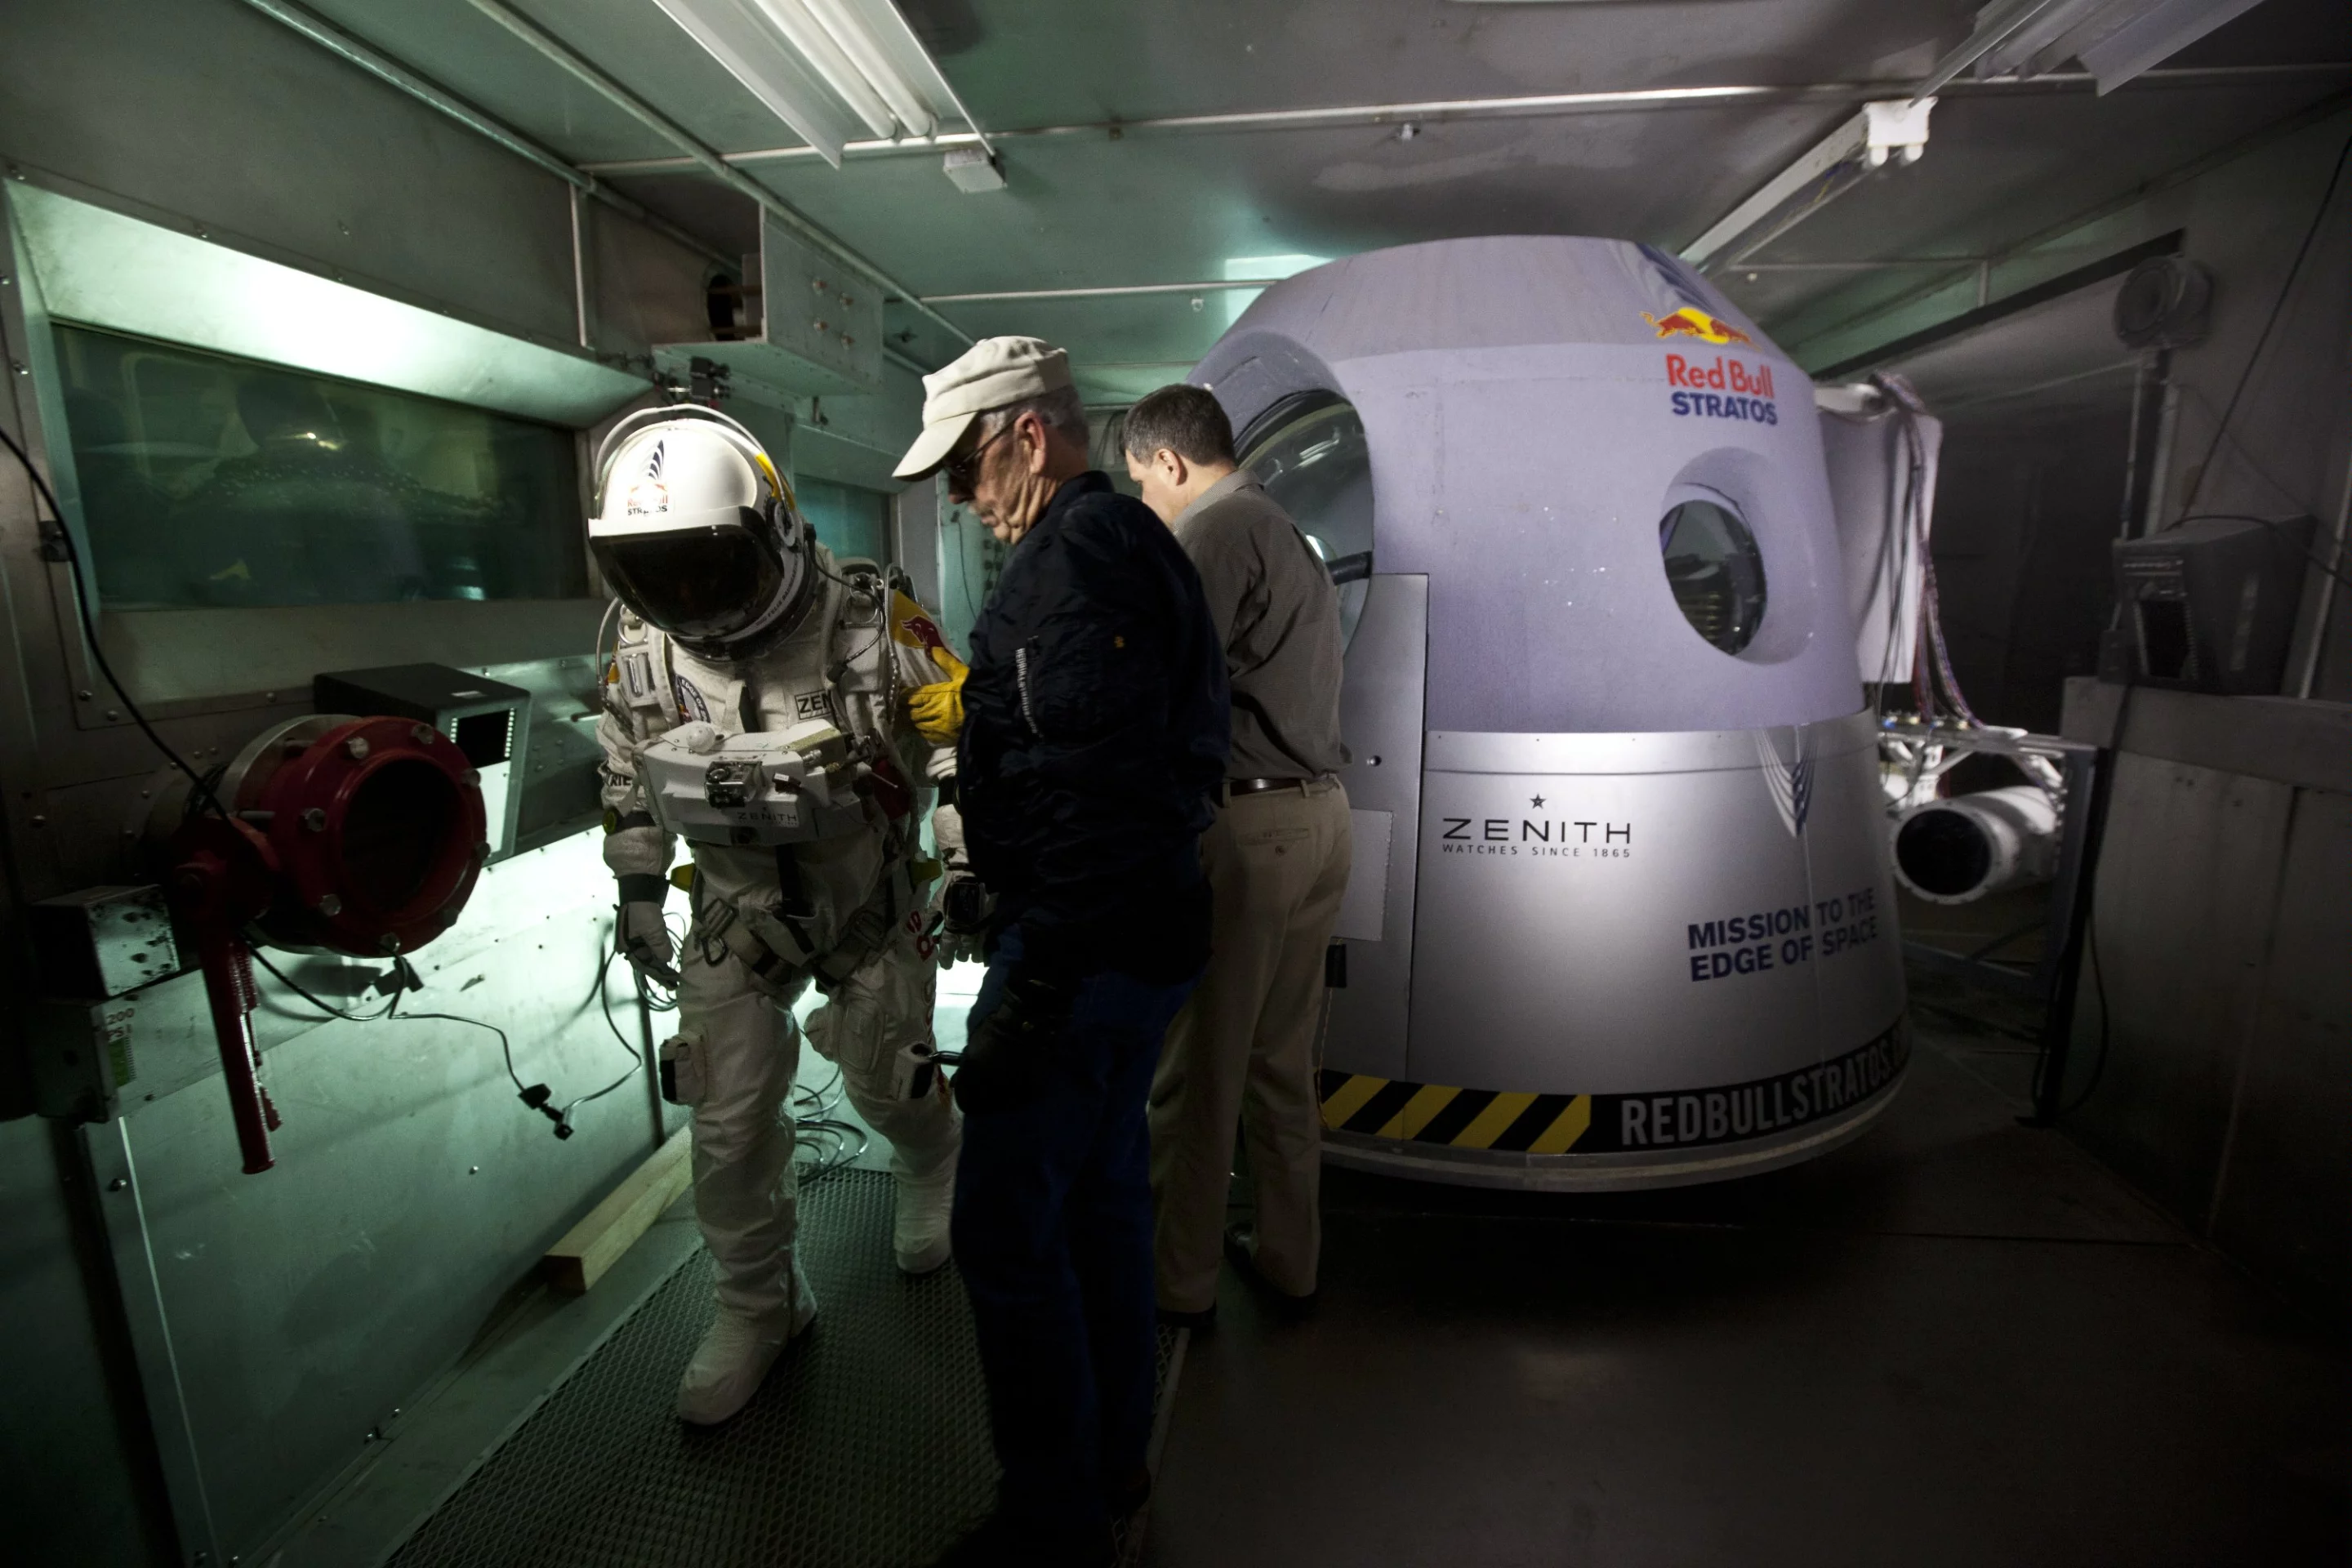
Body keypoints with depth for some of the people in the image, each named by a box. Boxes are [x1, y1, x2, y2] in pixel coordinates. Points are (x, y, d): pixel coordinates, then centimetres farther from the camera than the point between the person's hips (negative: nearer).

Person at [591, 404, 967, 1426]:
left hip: (873, 908, -2)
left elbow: (956, 744, -14)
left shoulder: (872, 621, -24)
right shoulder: (642, 651, -11)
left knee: (887, 1085, 15)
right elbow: (628, 781, 7)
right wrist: (638, 897, 11)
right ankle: (758, 1305, 31)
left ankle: (930, 1174, 52)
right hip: (736, 916, 3)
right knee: (729, 1123, 5)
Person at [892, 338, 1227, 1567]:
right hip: (1146, 929, 11)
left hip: (1085, 947, -11)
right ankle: (1110, 1459, 39)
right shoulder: (1130, 543, 17)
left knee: (1007, 1232, 3)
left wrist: (1026, 997, -22)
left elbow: (1098, 798, -24)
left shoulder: (1078, 553, -15)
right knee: (1103, 1196, 20)